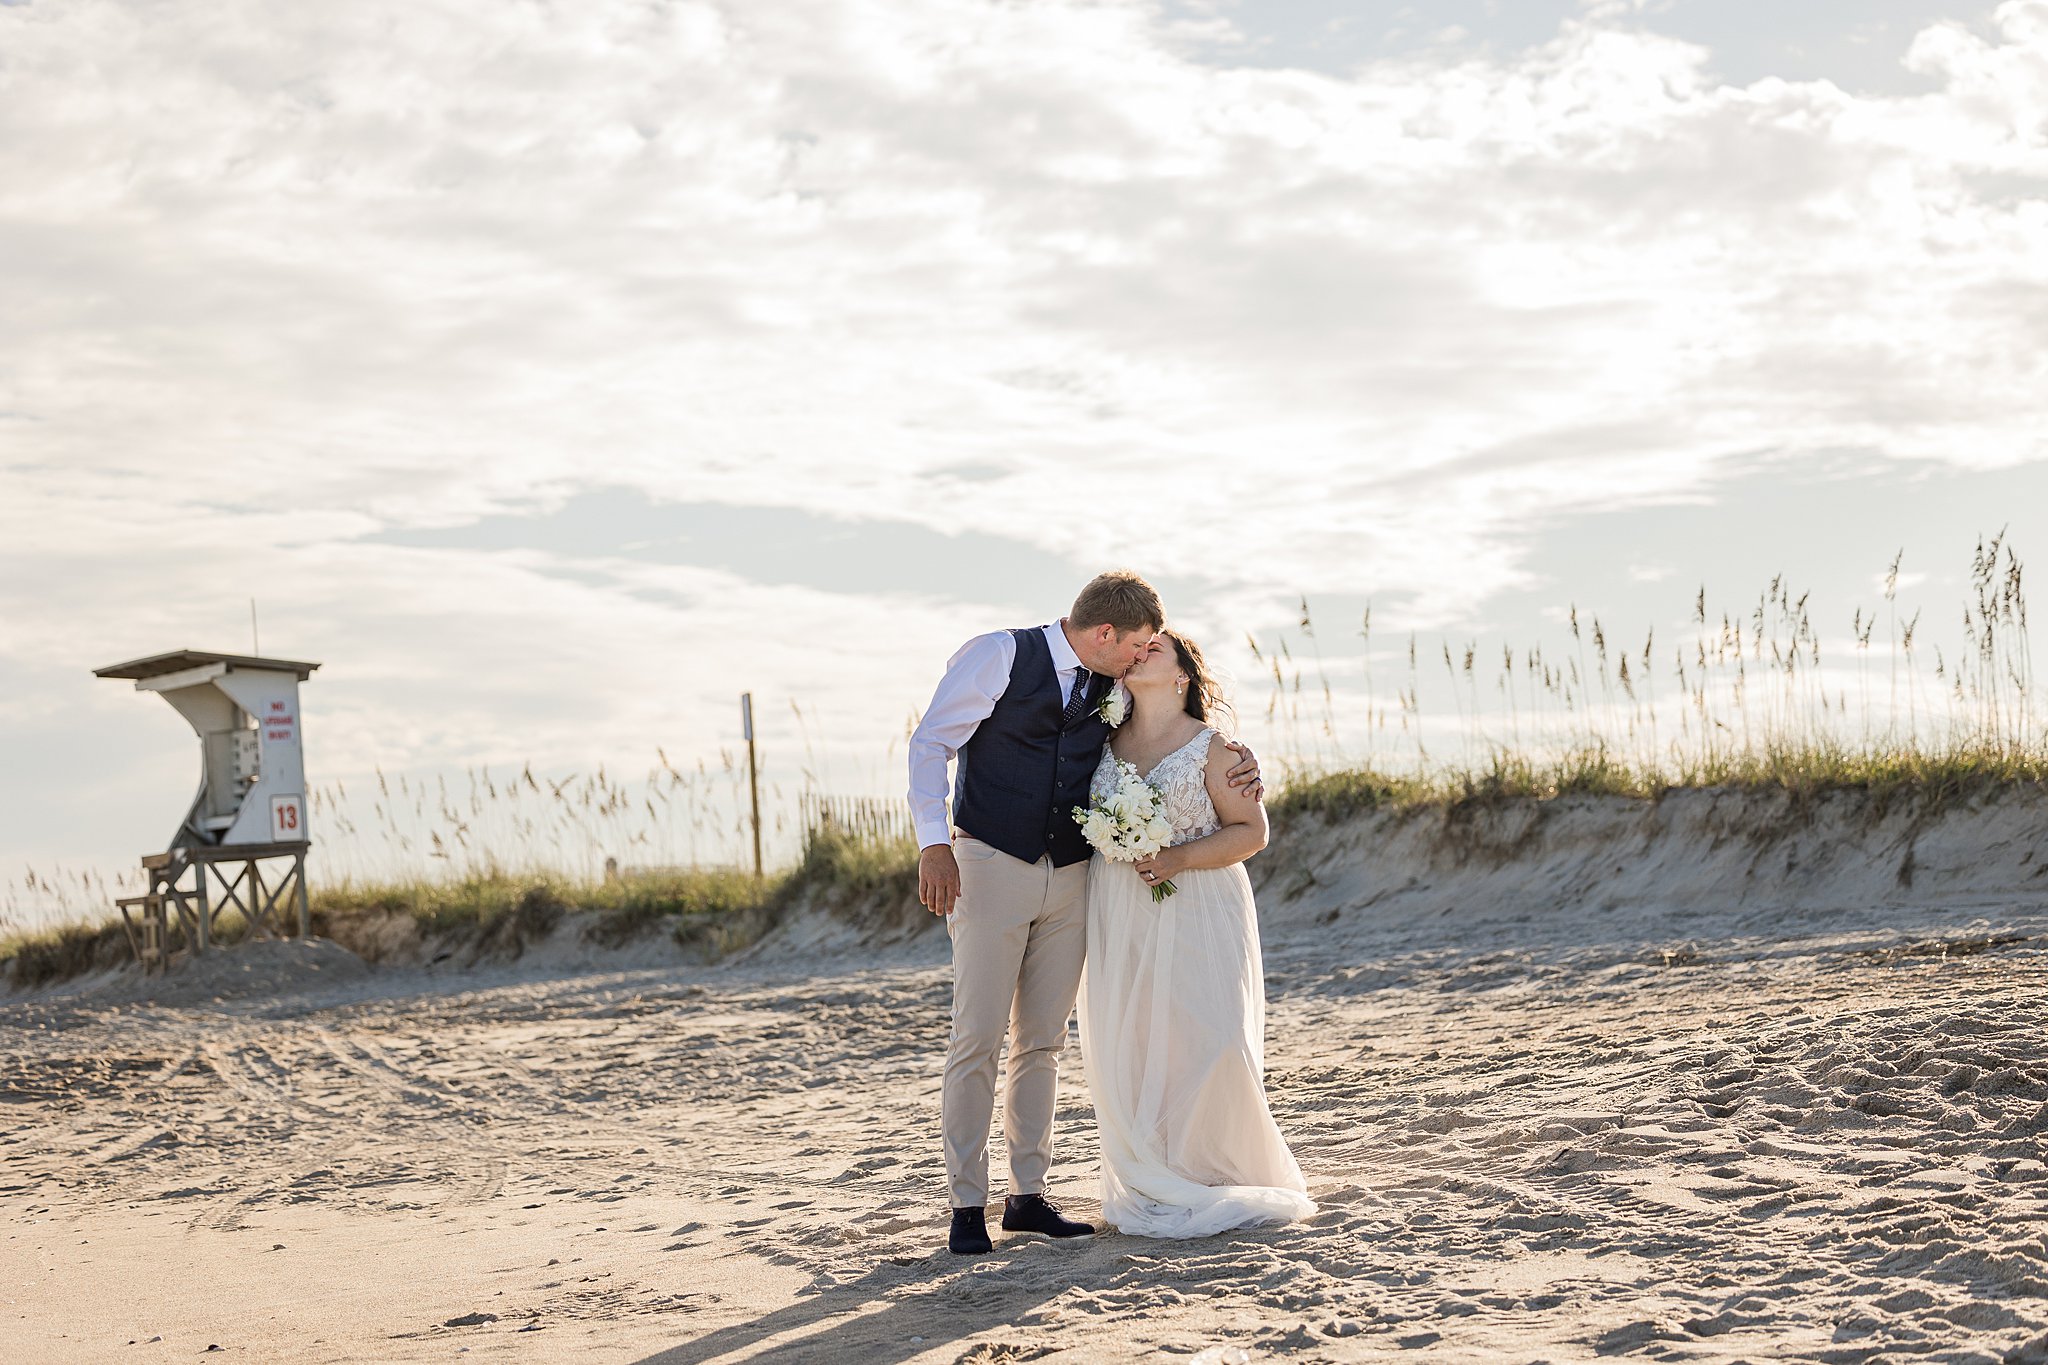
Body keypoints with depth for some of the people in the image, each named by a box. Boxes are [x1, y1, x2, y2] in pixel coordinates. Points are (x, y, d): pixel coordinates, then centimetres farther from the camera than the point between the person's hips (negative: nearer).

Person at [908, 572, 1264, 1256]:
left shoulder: (1110, 688, 9)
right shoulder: (999, 656, -7)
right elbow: (930, 742, -8)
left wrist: (1238, 754, 4)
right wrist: (934, 844, -19)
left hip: (1069, 878, 6)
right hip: (991, 865, -6)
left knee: (1043, 1041, 8)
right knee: (977, 1037, -6)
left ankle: (1028, 1194, 16)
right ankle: (967, 1204, -1)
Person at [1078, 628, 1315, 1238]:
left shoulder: (1210, 747, -5)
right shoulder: (1107, 741, 8)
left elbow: (1251, 831, -4)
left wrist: (1177, 858, -15)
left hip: (1197, 909, -4)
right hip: (1120, 914, 4)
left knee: (1210, 1044, -9)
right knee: (1127, 1051, 1)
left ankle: (1224, 1182, 7)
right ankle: (1156, 1186, 13)